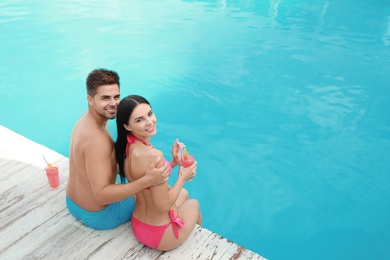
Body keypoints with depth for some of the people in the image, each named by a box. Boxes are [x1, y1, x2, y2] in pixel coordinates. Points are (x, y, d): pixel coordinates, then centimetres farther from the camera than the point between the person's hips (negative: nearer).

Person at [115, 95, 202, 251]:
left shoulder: (125, 147, -4)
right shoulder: (153, 155, -33)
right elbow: (163, 206, -27)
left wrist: (173, 162, -1)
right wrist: (182, 177, -13)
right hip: (160, 235, -7)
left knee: (183, 193, 33)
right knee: (194, 204, 27)